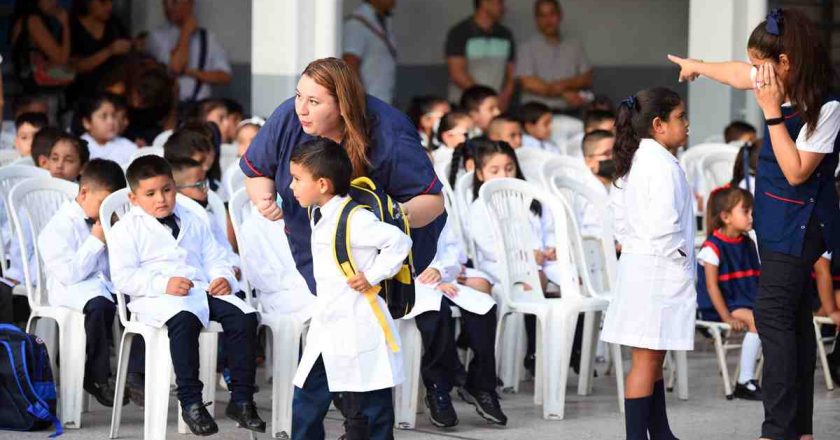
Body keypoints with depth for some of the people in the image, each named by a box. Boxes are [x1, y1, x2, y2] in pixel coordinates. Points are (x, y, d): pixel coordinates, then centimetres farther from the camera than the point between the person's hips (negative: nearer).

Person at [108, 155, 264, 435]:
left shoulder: (193, 223, 25)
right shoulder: (126, 230, 6)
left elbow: (214, 259, 22)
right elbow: (123, 276, -6)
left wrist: (224, 278, -3)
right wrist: (164, 284, -20)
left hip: (202, 290, 5)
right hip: (157, 298, -5)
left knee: (243, 315, -21)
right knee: (184, 320, -40)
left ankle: (241, 399, -16)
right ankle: (190, 402, -34)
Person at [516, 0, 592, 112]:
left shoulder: (575, 47, 15)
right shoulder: (527, 48, 5)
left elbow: (587, 80, 8)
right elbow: (527, 83, -5)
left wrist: (564, 84, -11)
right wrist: (564, 94, -7)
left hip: (570, 112, 2)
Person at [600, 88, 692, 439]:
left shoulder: (634, 161, 12)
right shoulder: (663, 166, -18)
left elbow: (619, 209, 20)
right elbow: (664, 223, -25)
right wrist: (678, 256, -12)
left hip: (638, 263, 10)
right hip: (659, 270, -10)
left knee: (653, 358, 15)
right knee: (647, 359, -7)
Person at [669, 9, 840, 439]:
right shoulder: (779, 86, 2)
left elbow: (796, 172, -24)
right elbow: (738, 74, 22)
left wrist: (773, 112, -25)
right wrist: (696, 65, 39)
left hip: (799, 225, -9)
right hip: (777, 221, 9)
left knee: (773, 314, -13)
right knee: (793, 316, 10)